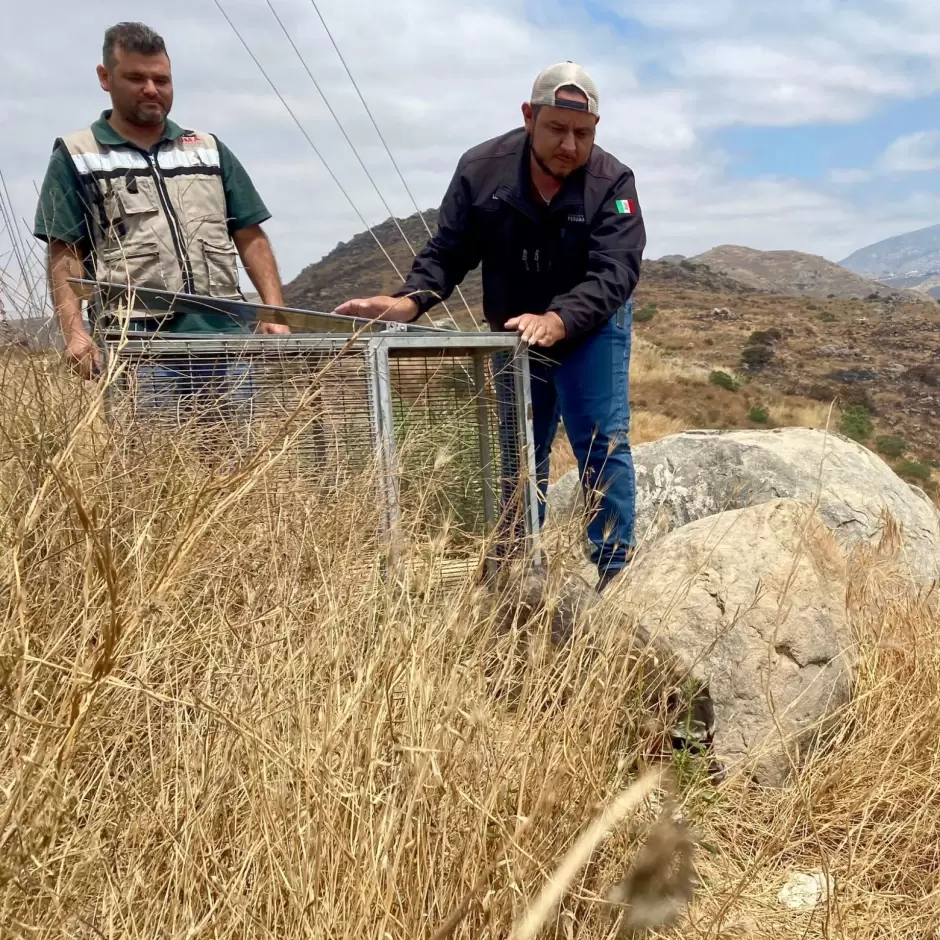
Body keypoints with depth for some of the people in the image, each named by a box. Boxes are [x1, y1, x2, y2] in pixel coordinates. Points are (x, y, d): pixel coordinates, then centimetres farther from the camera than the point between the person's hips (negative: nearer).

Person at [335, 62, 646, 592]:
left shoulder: (613, 183, -22)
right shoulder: (482, 170, -15)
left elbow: (613, 274, -32)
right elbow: (447, 253, -9)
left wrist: (555, 321, -50)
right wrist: (410, 301, -29)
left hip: (591, 326, -3)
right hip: (513, 331, 3)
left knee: (602, 443, -11)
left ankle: (615, 569, -1)